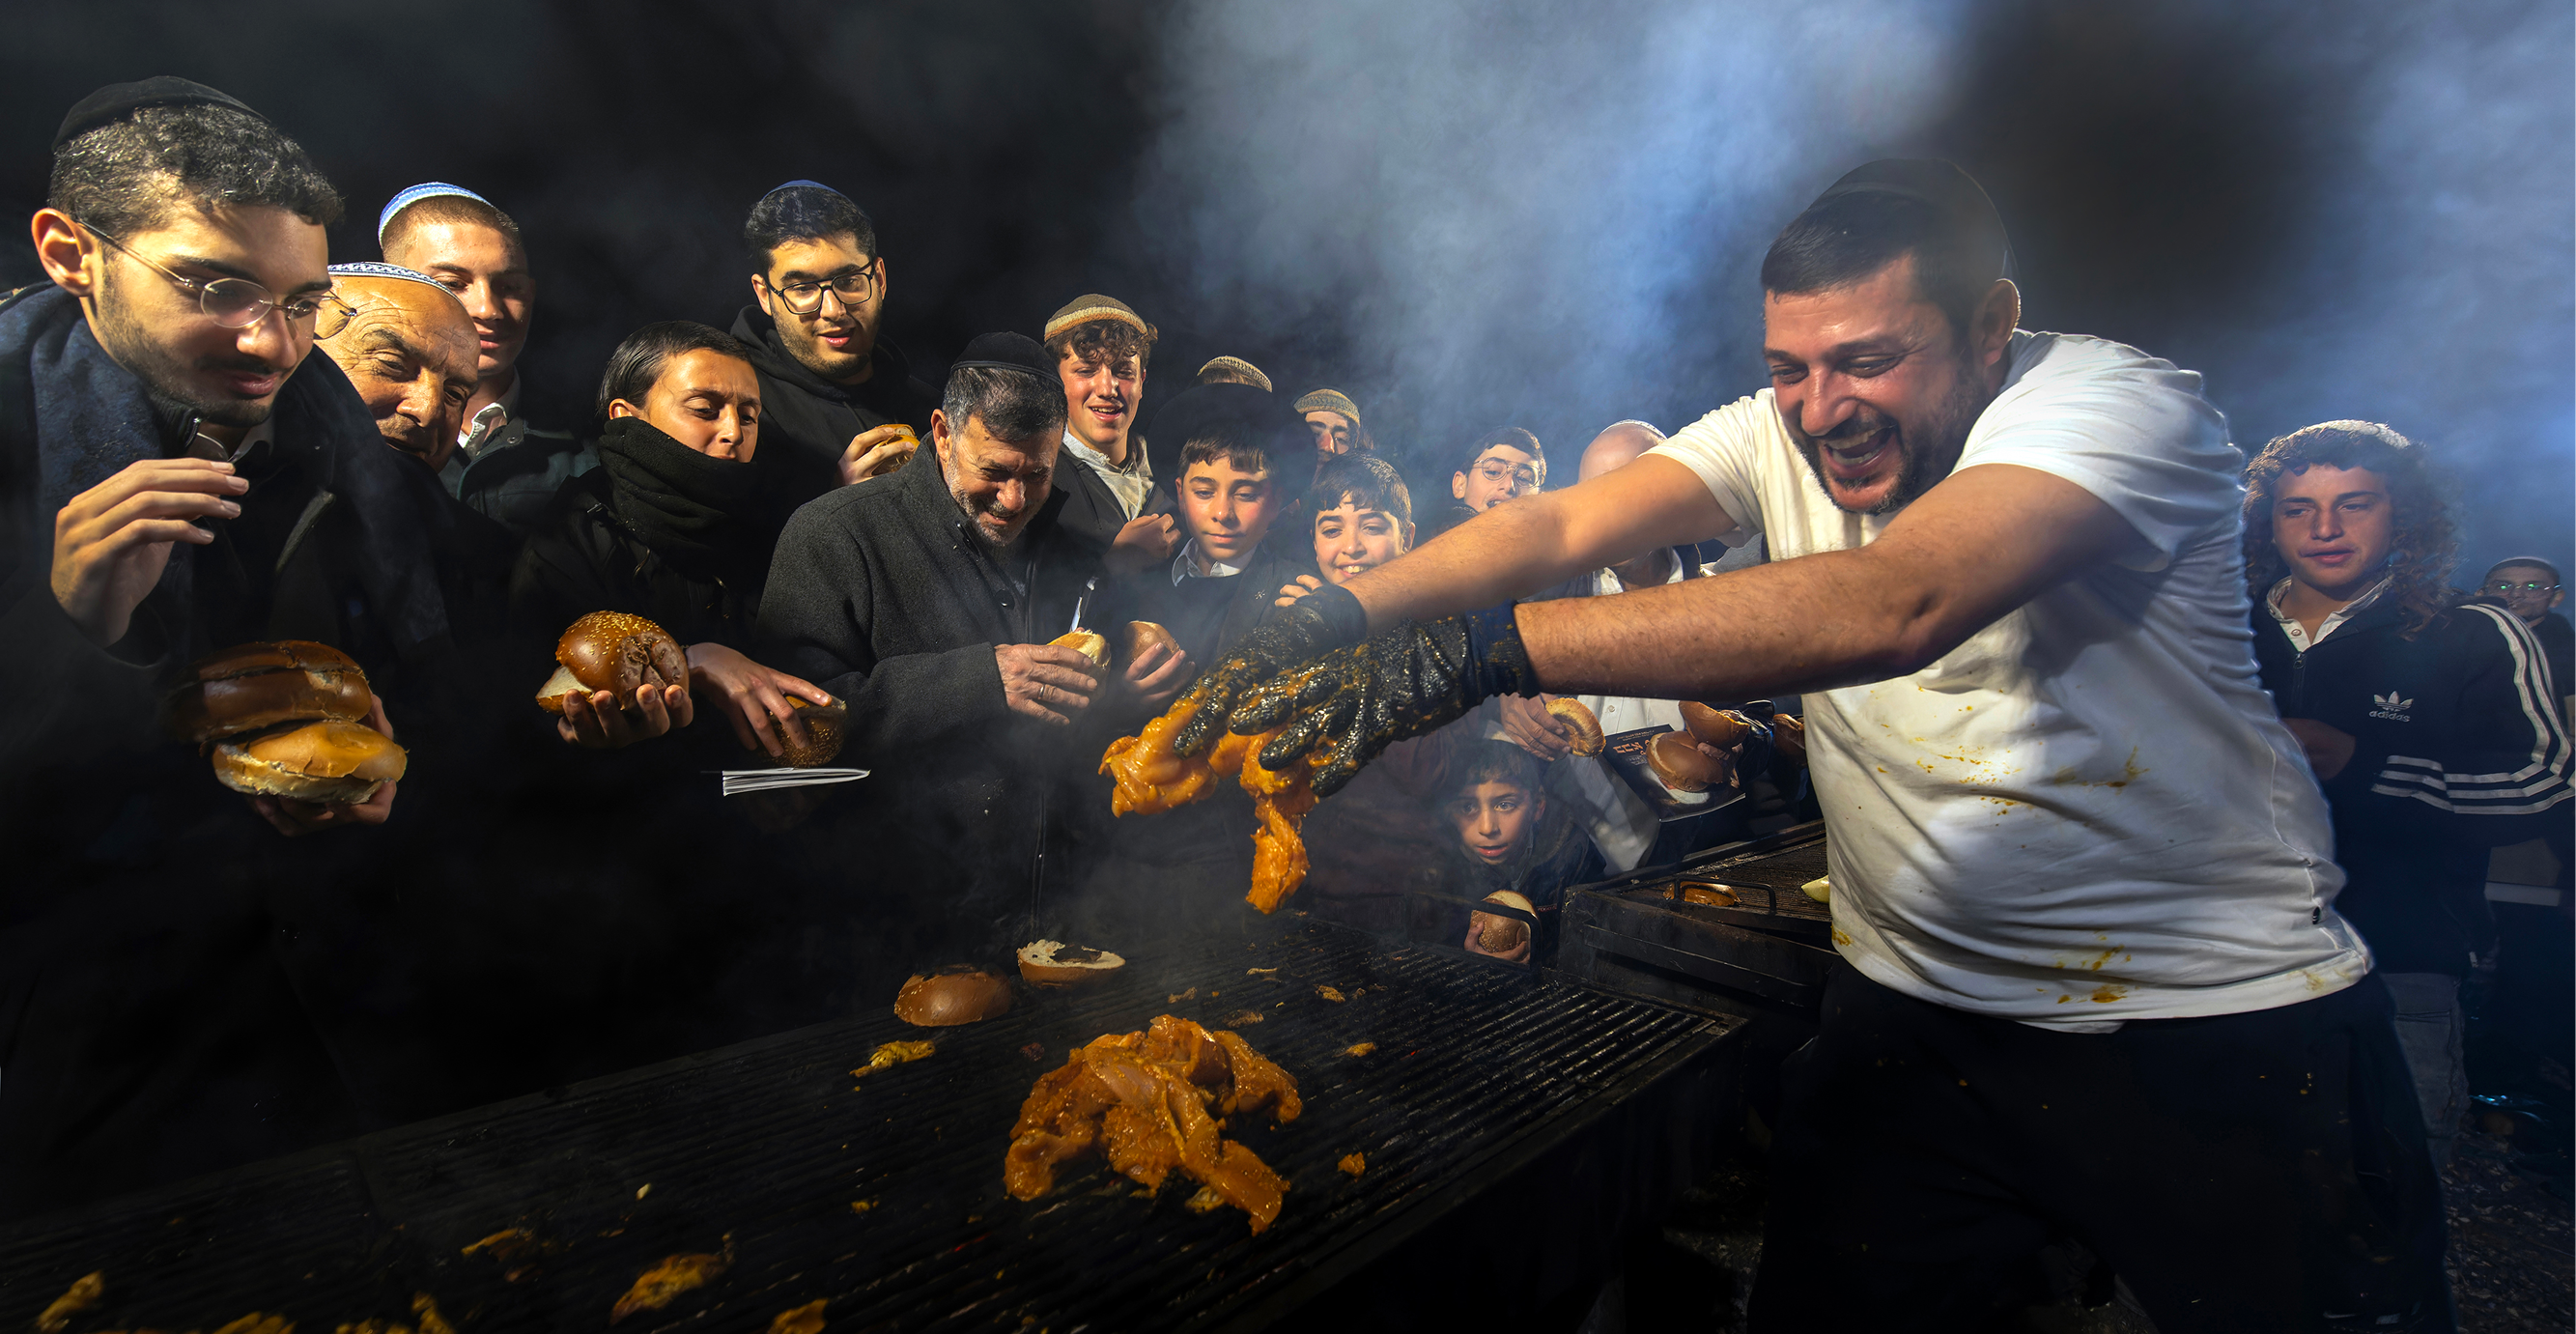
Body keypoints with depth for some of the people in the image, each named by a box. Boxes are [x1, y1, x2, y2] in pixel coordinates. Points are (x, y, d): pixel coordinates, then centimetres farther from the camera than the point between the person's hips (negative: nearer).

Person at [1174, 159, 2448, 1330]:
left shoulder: (2119, 402, -19)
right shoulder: (1778, 435, -4)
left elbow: (1894, 605, -38)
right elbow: (1560, 525, -17)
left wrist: (1481, 648, -46)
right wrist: (1328, 618, -34)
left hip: (2226, 1014, -3)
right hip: (1916, 1004, 4)